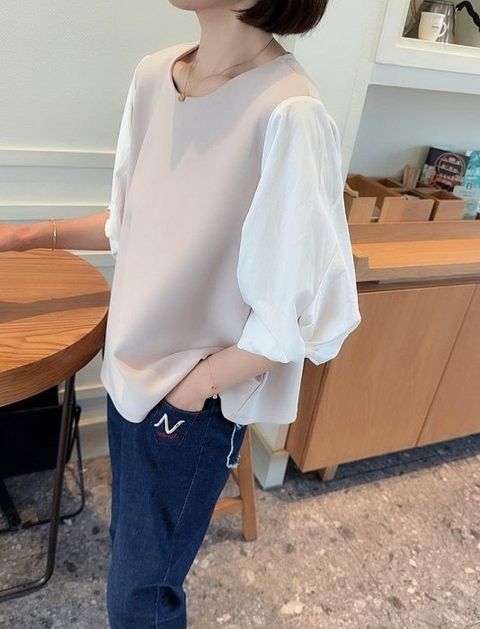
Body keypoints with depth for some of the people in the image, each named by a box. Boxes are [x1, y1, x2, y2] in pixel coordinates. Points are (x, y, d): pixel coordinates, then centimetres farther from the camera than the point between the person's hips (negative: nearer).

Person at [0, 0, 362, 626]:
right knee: (129, 543, 27)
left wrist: (192, 387, -12)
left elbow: (301, 317, -21)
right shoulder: (153, 74, -3)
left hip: (197, 402, -6)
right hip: (131, 369, 6)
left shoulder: (290, 116, -25)